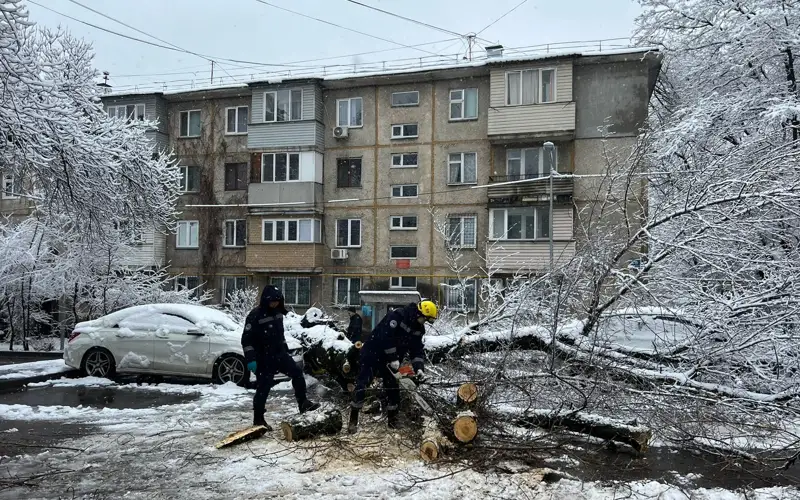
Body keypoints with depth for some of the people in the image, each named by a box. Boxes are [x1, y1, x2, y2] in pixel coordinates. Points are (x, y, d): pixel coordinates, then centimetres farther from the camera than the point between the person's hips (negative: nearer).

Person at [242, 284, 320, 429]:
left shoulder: (277, 312, 5)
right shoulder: (255, 315, -17)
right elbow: (246, 339, -18)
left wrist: (285, 348, 21)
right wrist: (250, 359, -22)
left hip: (279, 354, 7)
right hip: (264, 359, -7)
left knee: (297, 373, -1)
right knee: (263, 388, 0)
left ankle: (303, 403, 10)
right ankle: (258, 420, 13)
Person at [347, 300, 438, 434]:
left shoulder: (418, 329, 1)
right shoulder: (397, 316, -24)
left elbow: (417, 350, 1)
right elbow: (386, 337, -29)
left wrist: (419, 368, -14)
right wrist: (393, 359, -24)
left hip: (389, 361, 8)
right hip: (373, 354, -8)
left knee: (393, 388, 6)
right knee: (362, 385, -10)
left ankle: (393, 419, 18)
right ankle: (353, 420, -4)